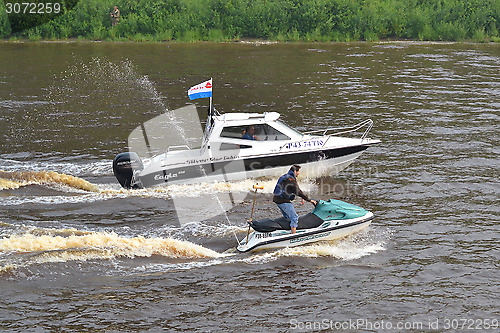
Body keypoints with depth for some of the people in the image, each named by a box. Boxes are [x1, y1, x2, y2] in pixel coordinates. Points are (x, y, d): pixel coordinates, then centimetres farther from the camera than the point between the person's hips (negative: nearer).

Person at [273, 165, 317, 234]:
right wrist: (309, 200, -15)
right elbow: (298, 191, -18)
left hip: (277, 199, 11)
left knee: (287, 217, 23)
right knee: (294, 217, -10)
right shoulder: (291, 179, -16)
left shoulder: (285, 176, 17)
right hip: (283, 201, -10)